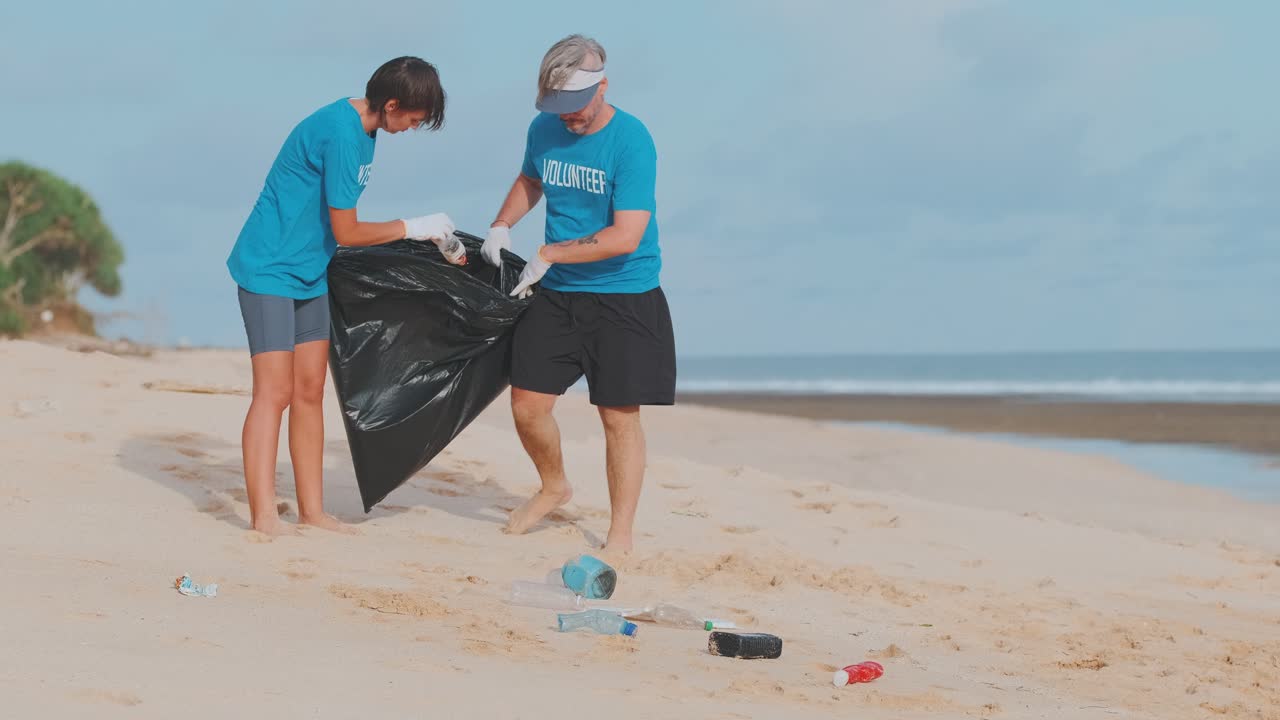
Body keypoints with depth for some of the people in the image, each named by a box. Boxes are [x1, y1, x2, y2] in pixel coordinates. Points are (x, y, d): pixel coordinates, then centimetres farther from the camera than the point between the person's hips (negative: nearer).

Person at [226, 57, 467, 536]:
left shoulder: (362, 129, 7)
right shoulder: (341, 133, -23)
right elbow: (346, 232, -19)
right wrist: (415, 227, -9)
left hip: (309, 273, 9)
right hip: (270, 269, -9)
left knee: (310, 391, 9)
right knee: (275, 392, -10)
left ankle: (312, 511, 13)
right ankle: (263, 517, -9)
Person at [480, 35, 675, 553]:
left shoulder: (631, 141, -18)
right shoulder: (544, 129, 1)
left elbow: (625, 237, -23)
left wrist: (550, 254, -16)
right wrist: (502, 226, 6)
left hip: (623, 297, -5)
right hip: (556, 295, 5)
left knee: (619, 416, -2)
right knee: (527, 405, 4)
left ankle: (621, 535, 10)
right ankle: (554, 487, 33)